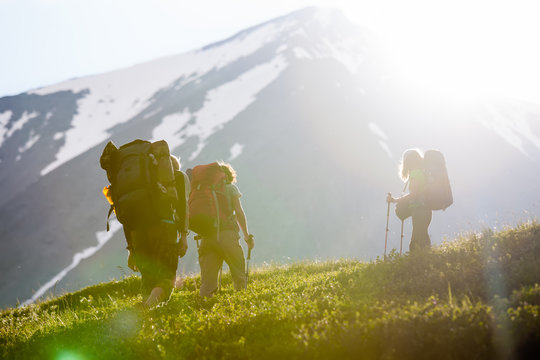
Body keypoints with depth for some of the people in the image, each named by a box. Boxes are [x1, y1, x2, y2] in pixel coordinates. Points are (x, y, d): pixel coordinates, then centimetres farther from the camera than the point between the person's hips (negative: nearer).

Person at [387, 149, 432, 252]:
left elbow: (413, 194, -18)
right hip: (426, 210, 10)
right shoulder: (424, 171, 18)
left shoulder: (415, 173, -10)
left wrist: (395, 200, -15)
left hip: (419, 211, -10)